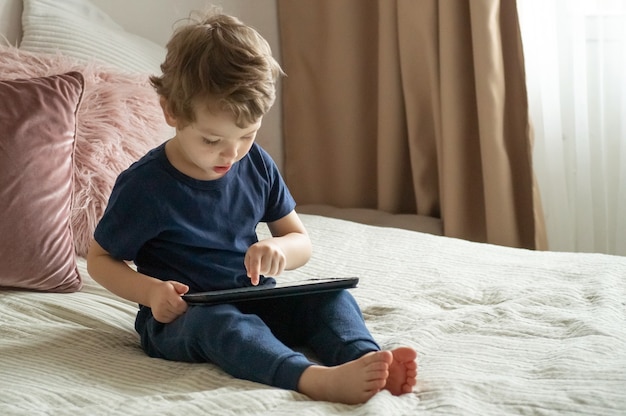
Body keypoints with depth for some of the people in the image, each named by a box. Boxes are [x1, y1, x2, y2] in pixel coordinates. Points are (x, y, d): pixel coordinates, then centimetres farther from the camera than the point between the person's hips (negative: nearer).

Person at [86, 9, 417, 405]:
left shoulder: (257, 165, 2)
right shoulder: (143, 185, -12)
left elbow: (301, 241, 9)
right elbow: (100, 258, -1)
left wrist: (280, 249, -17)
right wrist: (150, 291, -21)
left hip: (251, 303, 6)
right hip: (180, 316, -6)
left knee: (330, 297, -16)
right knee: (219, 321, -38)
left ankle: (367, 359, -45)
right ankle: (316, 378, -63)